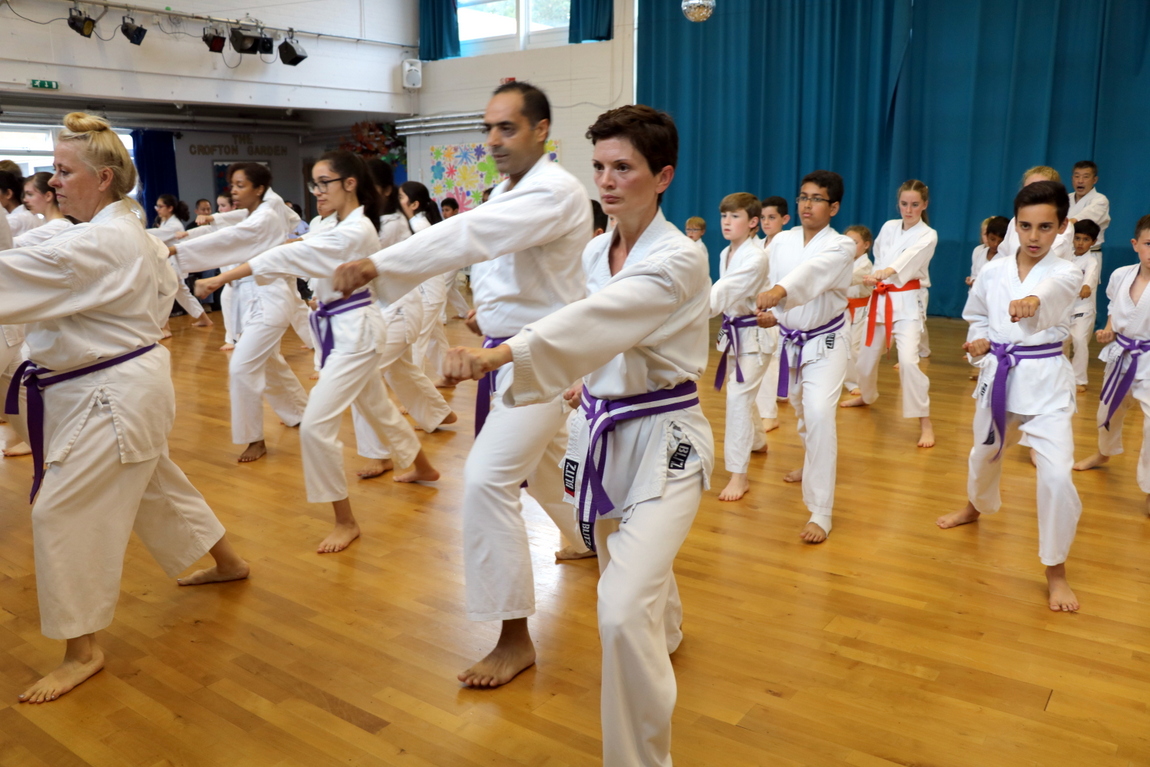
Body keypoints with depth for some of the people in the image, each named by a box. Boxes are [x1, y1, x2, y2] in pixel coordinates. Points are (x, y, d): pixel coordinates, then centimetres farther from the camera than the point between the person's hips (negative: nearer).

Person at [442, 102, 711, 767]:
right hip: (603, 430, 8)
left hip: (663, 441, -7)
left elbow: (603, 317, -38)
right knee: (626, 563, 29)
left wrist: (504, 354, -50)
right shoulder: (596, 252, 3)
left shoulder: (680, 261, -20)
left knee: (623, 612, -19)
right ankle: (667, 629, 64)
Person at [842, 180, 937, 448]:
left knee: (908, 360, -21)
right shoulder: (889, 227, 7)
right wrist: (875, 277, -4)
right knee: (867, 355, 15)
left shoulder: (928, 236, -9)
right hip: (880, 299, 5)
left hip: (907, 302, -5)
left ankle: (925, 421, -12)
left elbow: (907, 260, -28)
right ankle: (867, 396, 46)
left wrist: (883, 274, -45)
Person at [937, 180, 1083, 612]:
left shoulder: (1066, 274, -11)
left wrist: (1032, 301, -60)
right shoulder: (993, 272, 0)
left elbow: (1052, 294, -37)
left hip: (1044, 380, -4)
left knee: (1056, 475, -15)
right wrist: (978, 342, -6)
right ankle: (976, 507, 57)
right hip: (997, 375, 4)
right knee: (984, 454, 23)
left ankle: (1056, 570, 5)